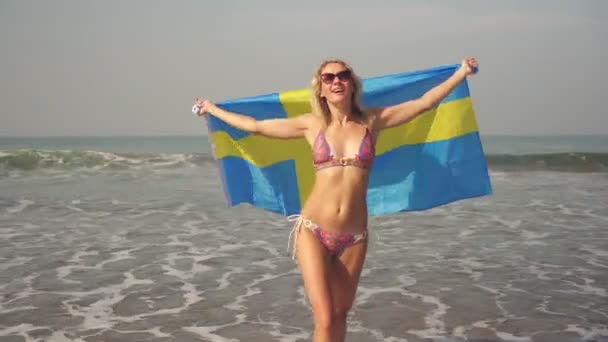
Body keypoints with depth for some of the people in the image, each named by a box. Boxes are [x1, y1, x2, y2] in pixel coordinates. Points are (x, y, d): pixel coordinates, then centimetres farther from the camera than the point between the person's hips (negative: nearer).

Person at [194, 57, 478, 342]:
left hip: (354, 237, 2)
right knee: (325, 319, -9)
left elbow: (424, 103, 7)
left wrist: (462, 72, 8)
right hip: (313, 231, -2)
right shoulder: (312, 124, 3)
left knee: (340, 315, 13)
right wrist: (212, 108, 18)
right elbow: (255, 126, 11)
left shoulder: (372, 121, 4)